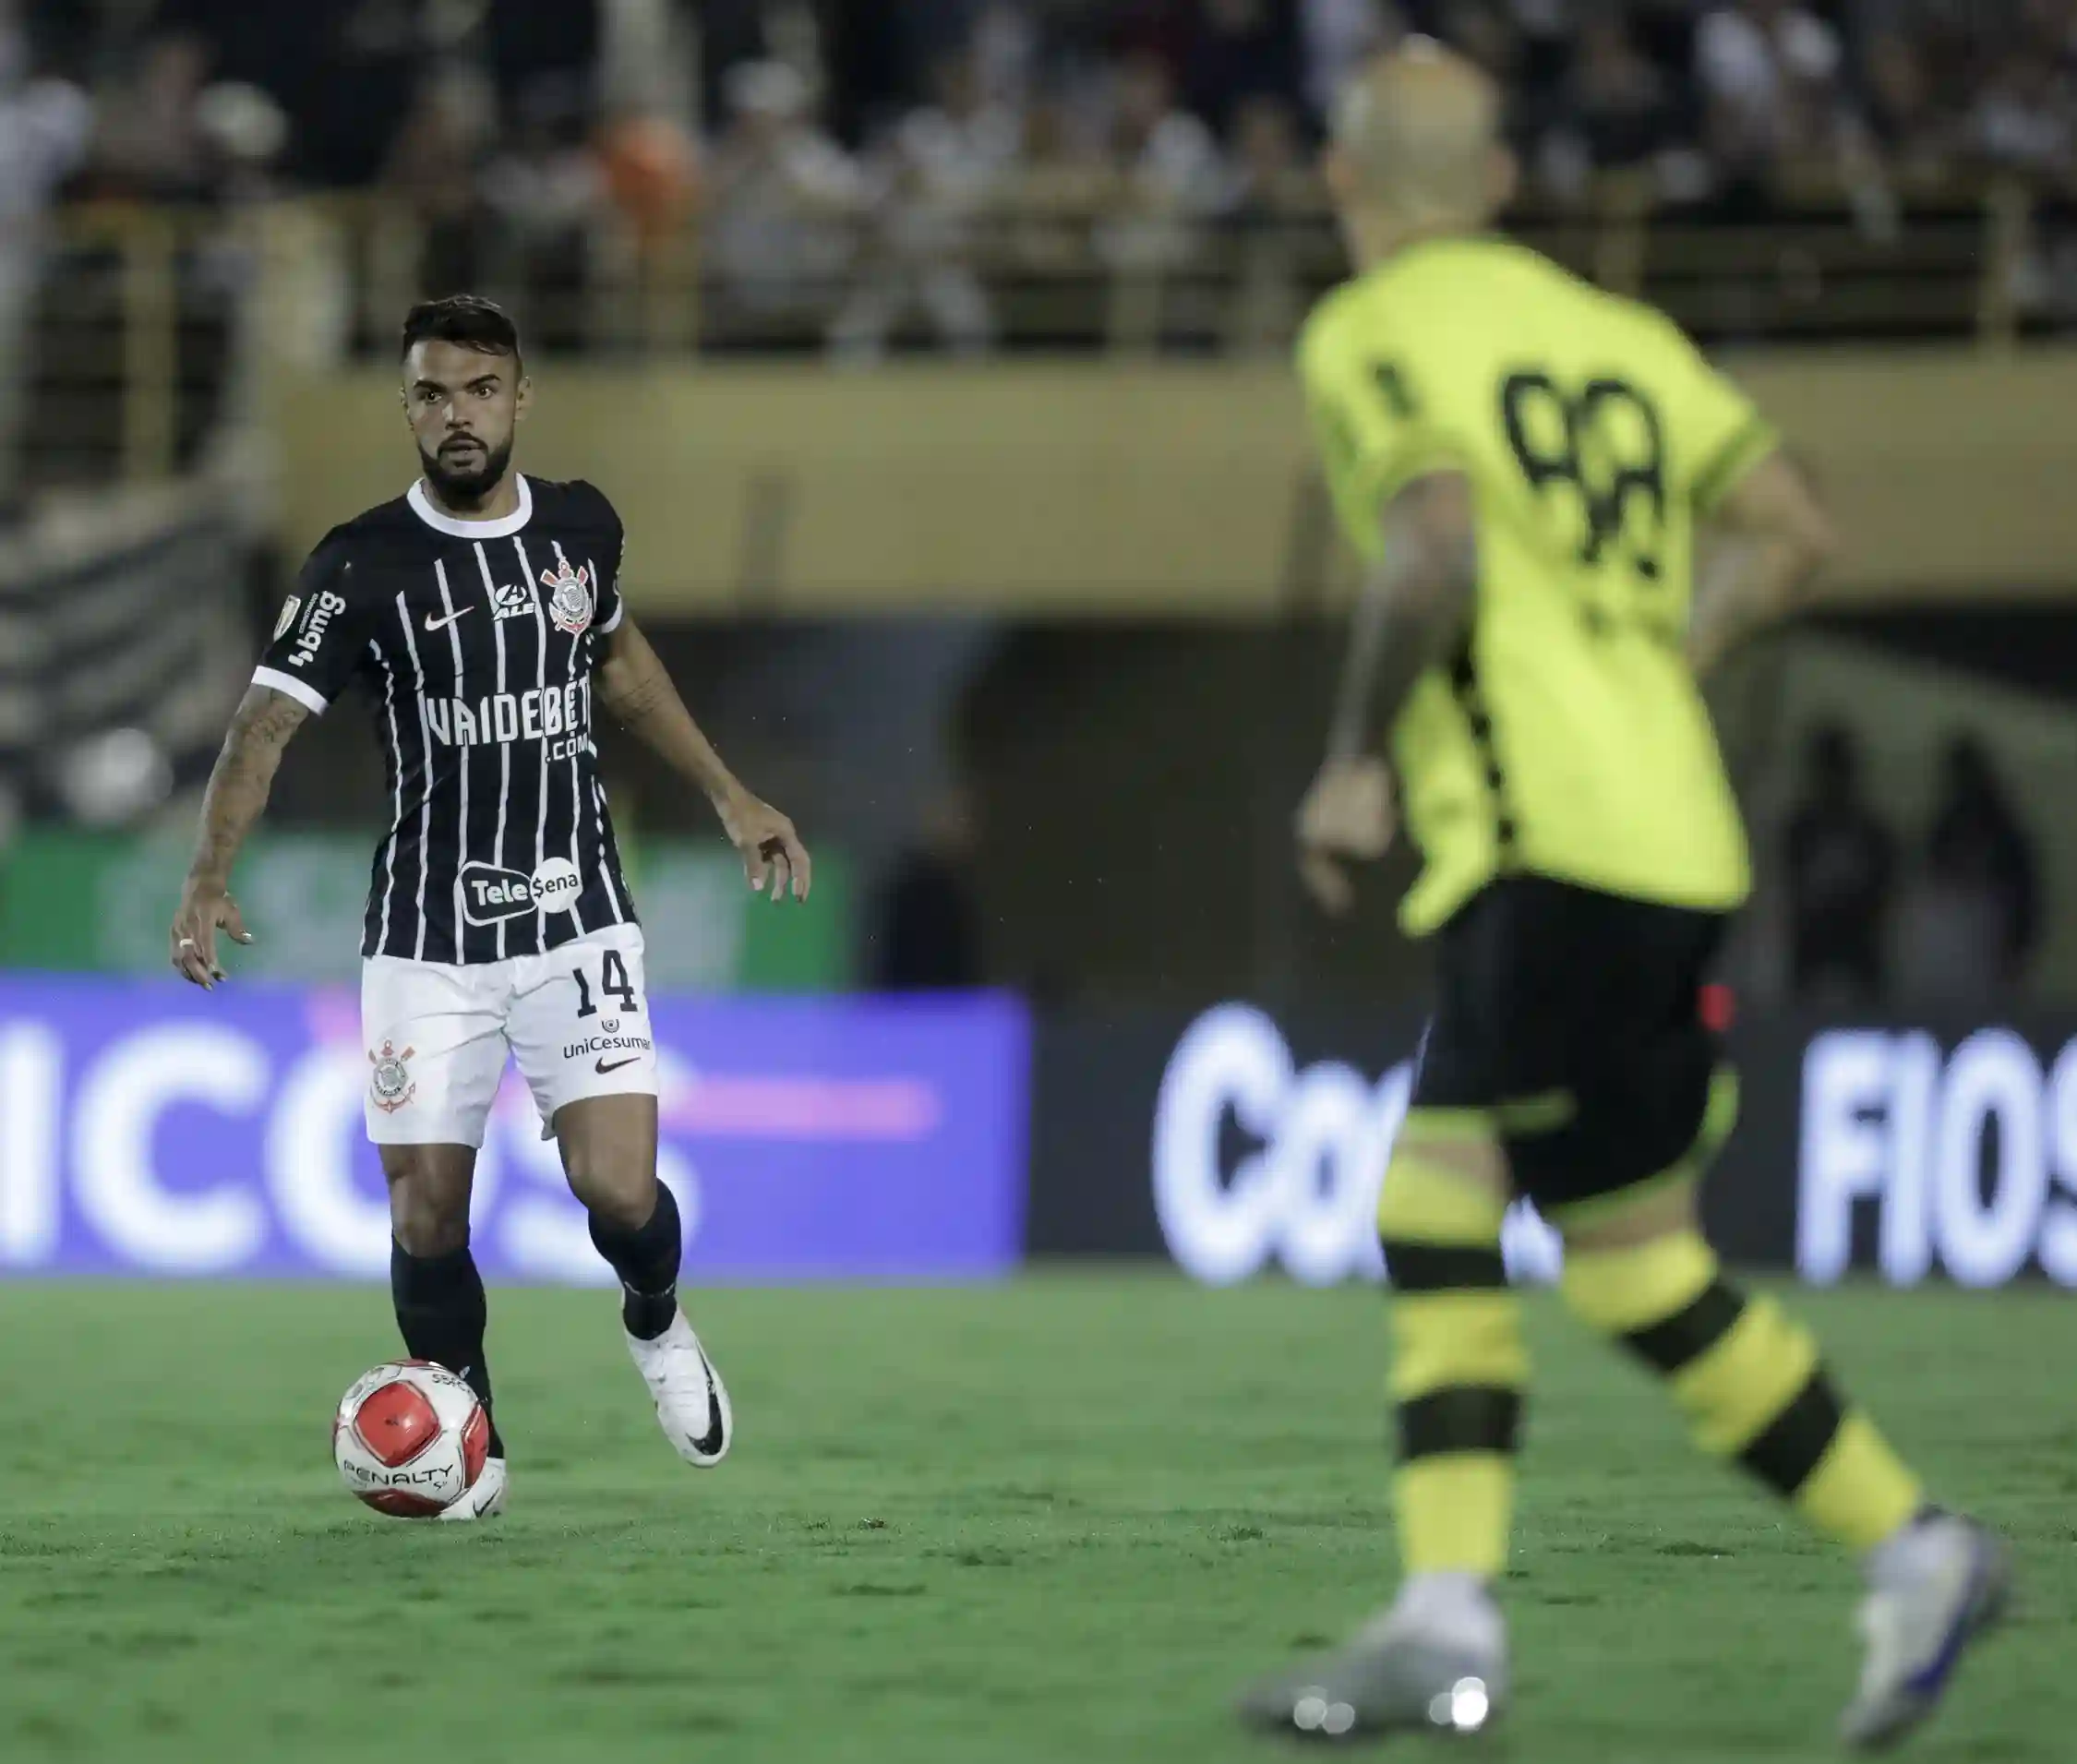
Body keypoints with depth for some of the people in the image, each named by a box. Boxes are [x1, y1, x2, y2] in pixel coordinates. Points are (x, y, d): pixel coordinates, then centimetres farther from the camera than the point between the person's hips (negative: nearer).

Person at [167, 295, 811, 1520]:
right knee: (427, 1210, -3)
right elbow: (269, 722, -17)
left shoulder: (582, 526, 1)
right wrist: (213, 877, -32)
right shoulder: (363, 566, -11)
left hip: (577, 921, 1)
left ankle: (657, 1324, 24)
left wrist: (726, 794, 23)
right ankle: (470, 1449, 21)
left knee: (619, 1188, -12)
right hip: (428, 941, -1)